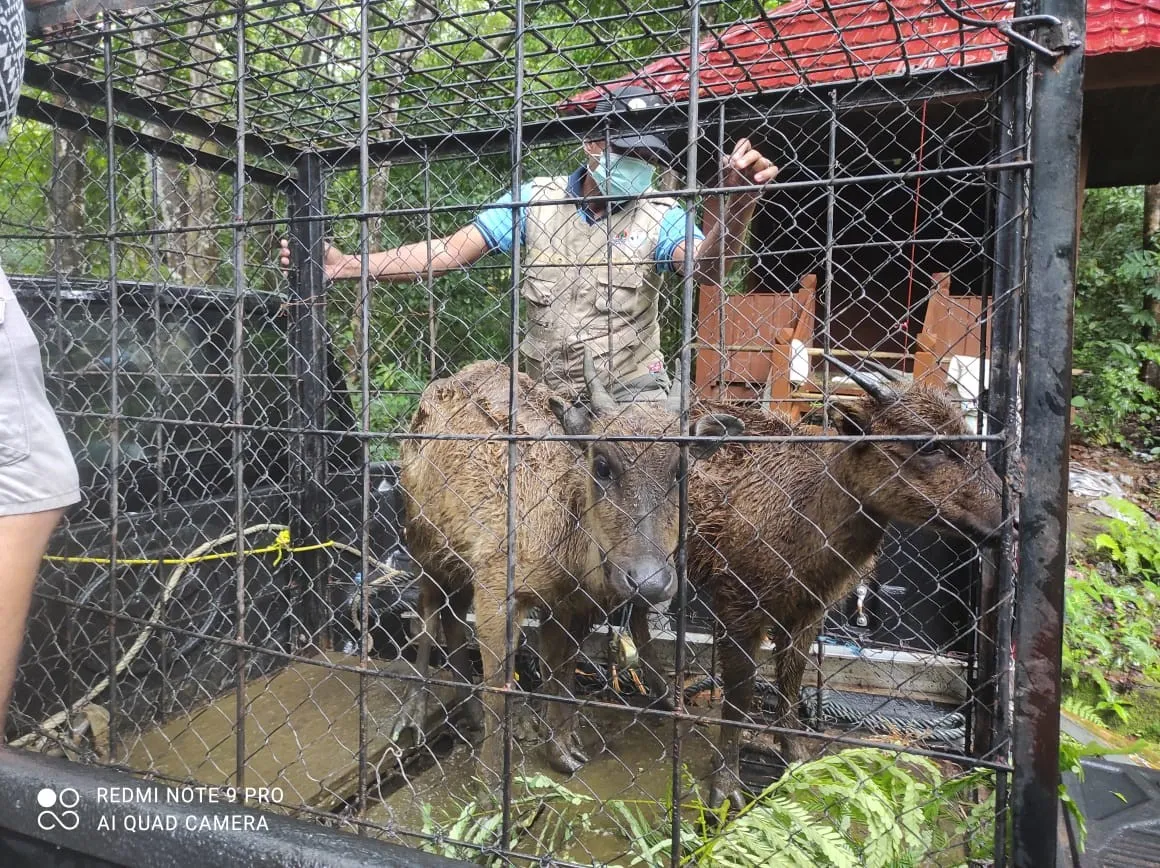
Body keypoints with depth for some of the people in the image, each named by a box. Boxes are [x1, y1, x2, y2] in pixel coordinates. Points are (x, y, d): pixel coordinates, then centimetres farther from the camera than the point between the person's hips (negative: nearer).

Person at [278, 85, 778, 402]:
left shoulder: (661, 216, -3)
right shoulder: (536, 199, 0)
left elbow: (705, 265, -22)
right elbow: (447, 254, -3)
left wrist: (741, 203, -42)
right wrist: (343, 266, -10)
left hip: (631, 395, -1)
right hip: (546, 398, 1)